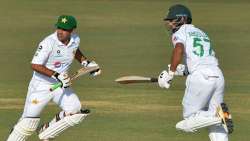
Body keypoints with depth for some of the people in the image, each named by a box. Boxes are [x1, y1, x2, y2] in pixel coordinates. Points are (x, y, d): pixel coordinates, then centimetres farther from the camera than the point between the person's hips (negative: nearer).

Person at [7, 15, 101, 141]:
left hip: (61, 86, 6)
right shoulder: (48, 43, -24)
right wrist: (56, 75, -33)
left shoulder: (75, 40, -3)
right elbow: (35, 65, -27)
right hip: (41, 86, -6)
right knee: (28, 124, -9)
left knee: (77, 113, -6)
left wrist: (86, 63, 9)